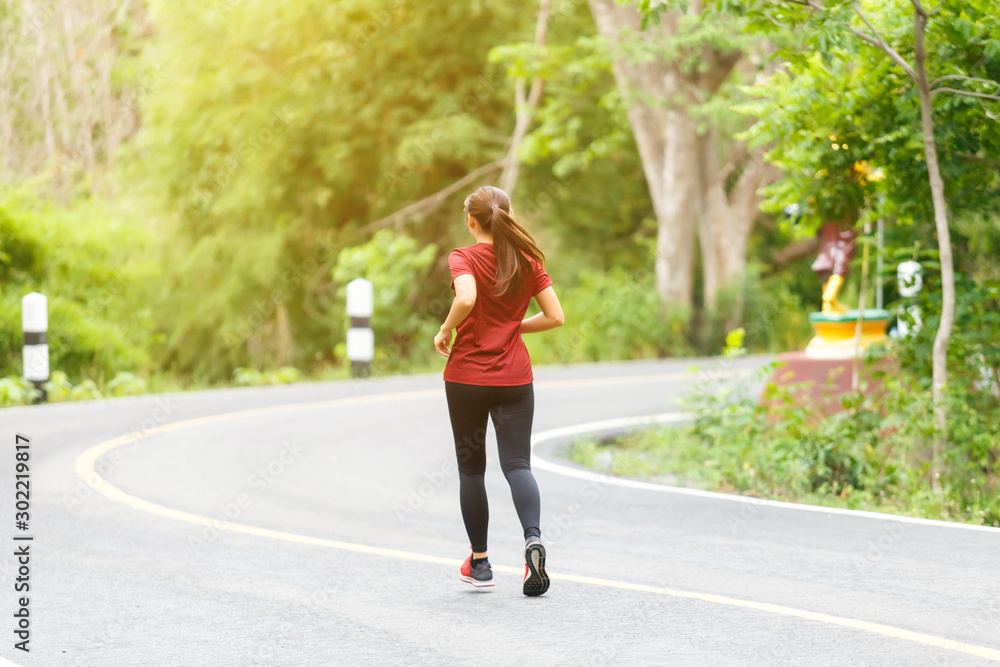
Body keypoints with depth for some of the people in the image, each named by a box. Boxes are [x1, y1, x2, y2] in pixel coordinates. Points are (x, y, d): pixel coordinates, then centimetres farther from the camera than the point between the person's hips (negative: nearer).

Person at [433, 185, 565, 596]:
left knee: (471, 467, 11)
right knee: (517, 463, 0)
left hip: (466, 376, -2)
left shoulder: (464, 258, -7)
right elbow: (555, 316, 1)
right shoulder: (528, 260, 4)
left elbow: (466, 299, -27)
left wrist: (445, 332, -11)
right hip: (514, 377, 2)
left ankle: (479, 562, 17)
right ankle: (533, 539, -27)